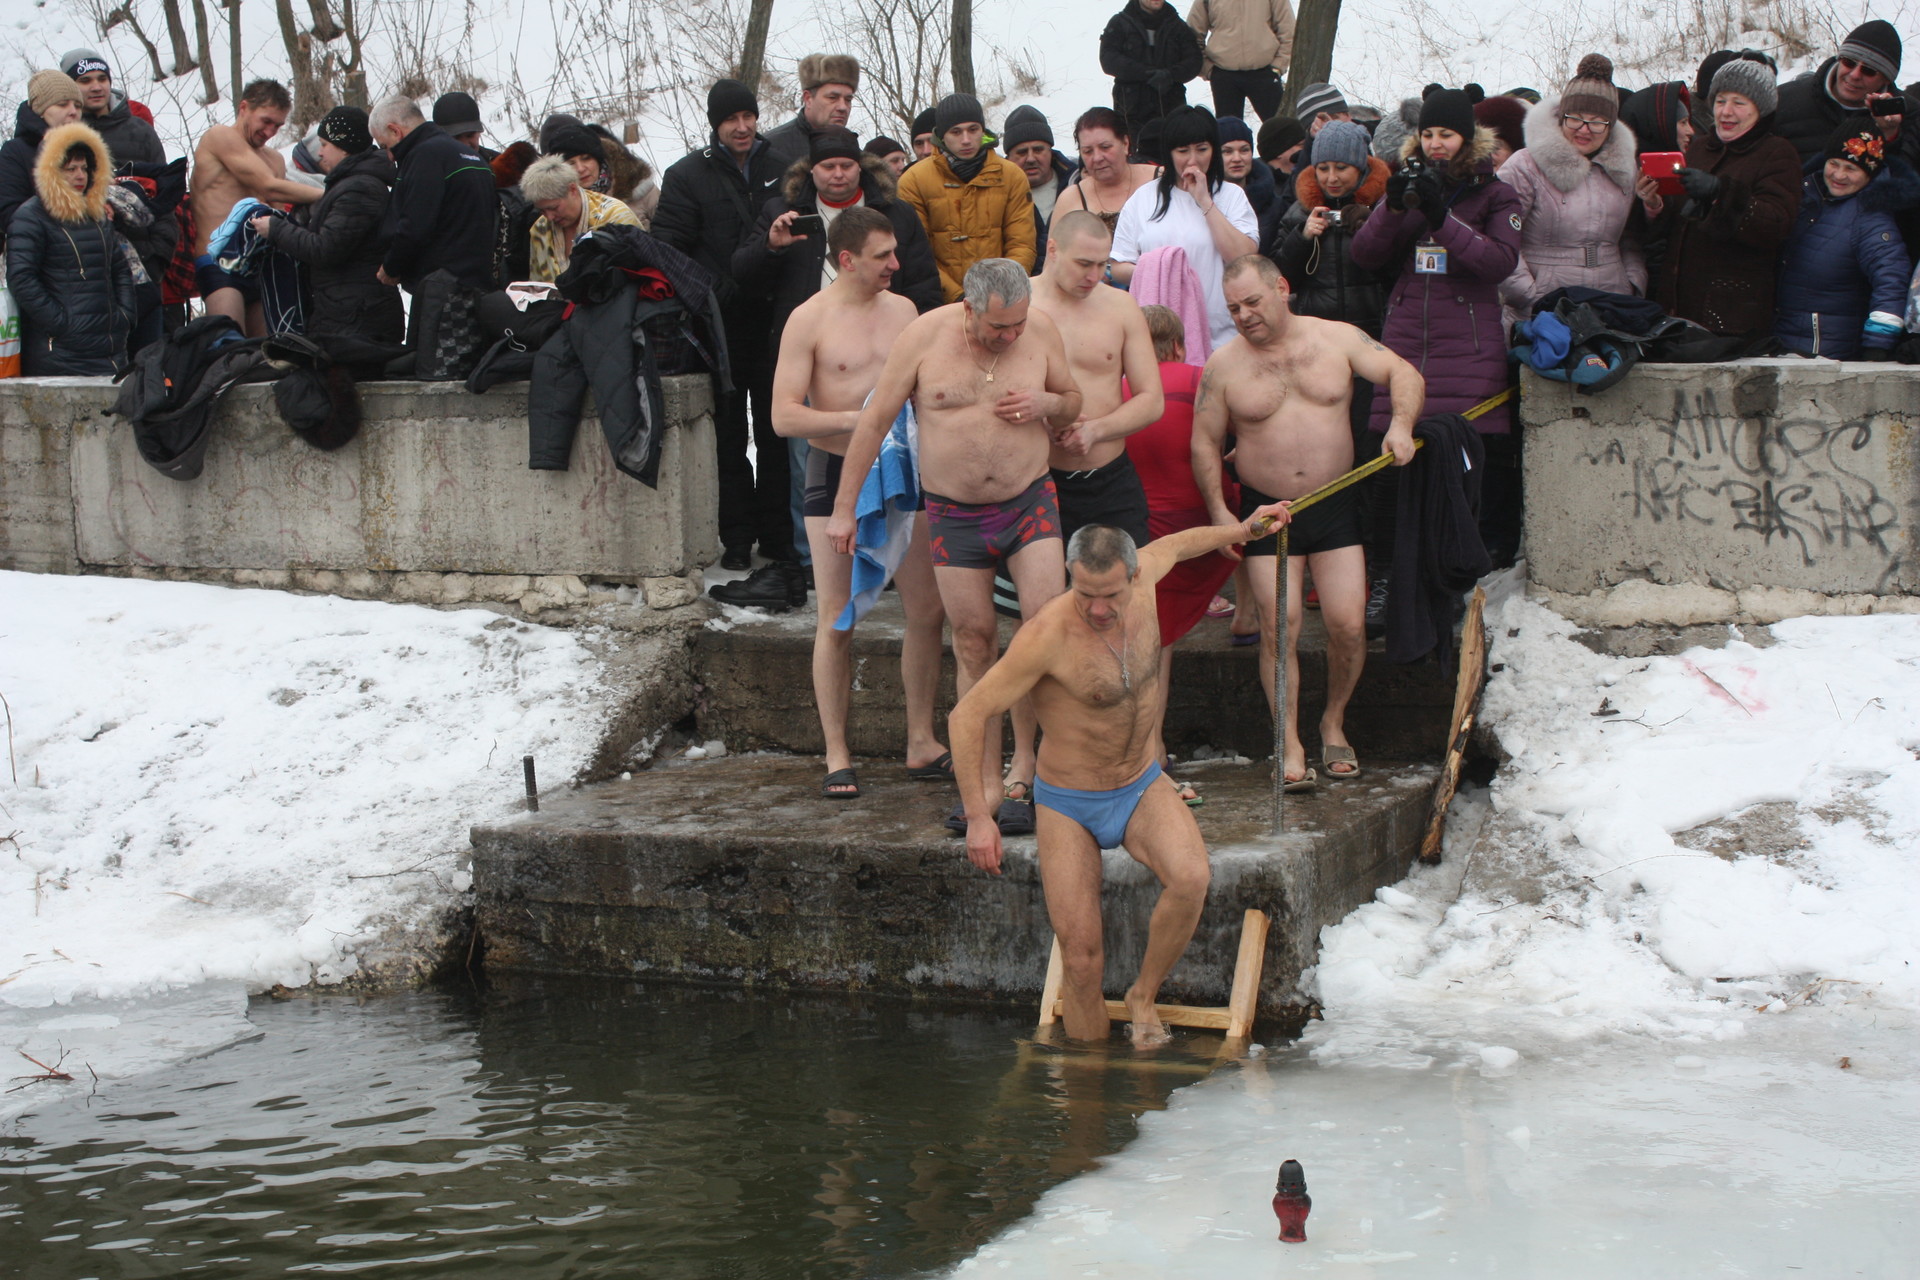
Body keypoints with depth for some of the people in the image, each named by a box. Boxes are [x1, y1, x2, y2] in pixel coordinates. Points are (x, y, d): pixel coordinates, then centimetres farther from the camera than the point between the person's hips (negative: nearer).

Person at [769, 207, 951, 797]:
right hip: (837, 475, -5)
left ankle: (922, 744, 16)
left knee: (928, 611, 3)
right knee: (836, 621, -2)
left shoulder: (903, 310, 9)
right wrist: (857, 419, -21)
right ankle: (836, 758, 6)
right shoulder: (809, 320, -7)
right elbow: (784, 416, -13)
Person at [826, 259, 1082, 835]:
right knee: (973, 642, 4)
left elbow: (1072, 401, 12)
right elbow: (875, 421, -3)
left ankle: (1021, 775, -6)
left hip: (1030, 502, 1)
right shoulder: (924, 336, -10)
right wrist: (844, 507, -1)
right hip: (954, 515, -1)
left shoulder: (1040, 329, -4)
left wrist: (1046, 404, -13)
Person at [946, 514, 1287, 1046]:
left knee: (1190, 880, -26)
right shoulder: (1047, 635, -26)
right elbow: (967, 717, -22)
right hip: (1068, 807, -4)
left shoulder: (1142, 576, -10)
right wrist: (978, 816, -24)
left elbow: (1175, 545, 17)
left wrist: (1242, 530, 31)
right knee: (1082, 958, -10)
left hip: (1142, 790, 4)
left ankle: (1144, 995, -2)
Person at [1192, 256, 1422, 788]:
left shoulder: (1337, 338, 1)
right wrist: (1219, 511, -3)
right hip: (1266, 511, -1)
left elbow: (1404, 374, 1)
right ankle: (1290, 746, -3)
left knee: (1348, 626, -6)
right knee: (1279, 627, -10)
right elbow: (1205, 443, 5)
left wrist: (1400, 423, -18)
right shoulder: (1223, 364, 0)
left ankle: (1333, 724, 18)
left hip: (1335, 506, 1)